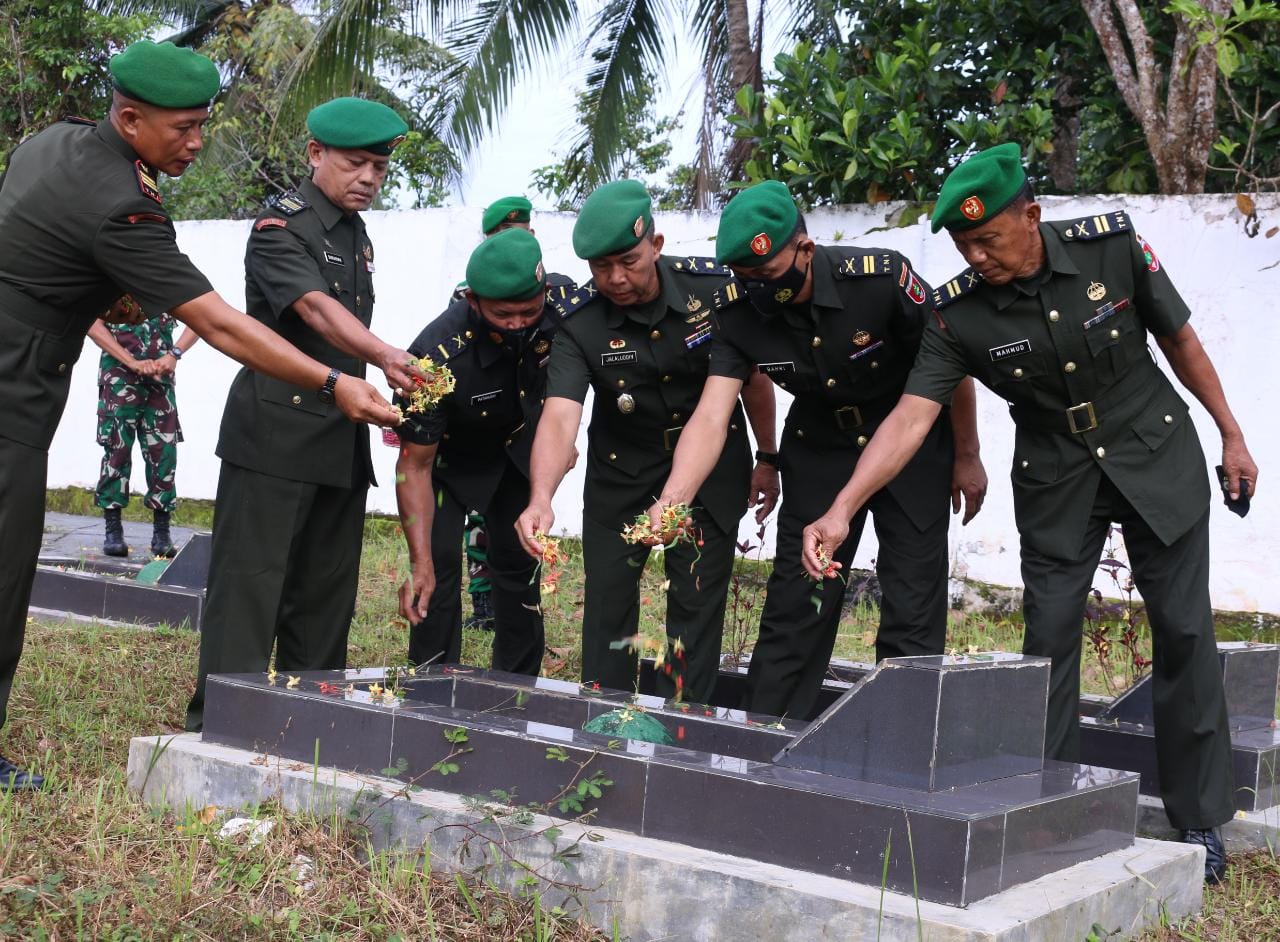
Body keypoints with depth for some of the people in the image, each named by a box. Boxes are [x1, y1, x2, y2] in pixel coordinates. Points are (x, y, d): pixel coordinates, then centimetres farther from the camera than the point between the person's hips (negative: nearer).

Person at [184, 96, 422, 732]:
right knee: (251, 578, -7)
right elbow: (315, 308, -27)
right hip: (275, 433, -8)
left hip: (341, 439, 8)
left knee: (327, 586, 10)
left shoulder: (358, 236, 17)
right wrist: (385, 357, -42)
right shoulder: (282, 224, -9)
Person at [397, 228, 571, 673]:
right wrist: (419, 563, -39)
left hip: (517, 444, 4)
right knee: (439, 560, -15)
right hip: (448, 453, -3)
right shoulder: (437, 357, -40)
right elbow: (415, 466, -33)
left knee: (519, 561, 6)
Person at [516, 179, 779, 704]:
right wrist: (541, 499, -48)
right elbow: (560, 416, -32)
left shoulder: (714, 287, -17)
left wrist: (767, 458, 3)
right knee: (608, 598, 4)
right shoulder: (578, 322, -19)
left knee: (697, 600, -1)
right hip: (620, 471, 0)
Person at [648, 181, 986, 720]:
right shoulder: (741, 317, -19)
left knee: (913, 607, -4)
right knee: (795, 600, 2)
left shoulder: (882, 280, -28)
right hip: (819, 449, 3)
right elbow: (711, 417, -27)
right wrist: (670, 503, -43)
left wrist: (966, 458, -4)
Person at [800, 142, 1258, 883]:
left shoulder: (1112, 245, -18)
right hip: (1056, 477, 1)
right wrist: (842, 509, -35)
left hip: (1156, 455, 0)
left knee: (1185, 630, 1)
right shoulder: (960, 314, -18)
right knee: (1050, 634, -2)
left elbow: (1179, 338, -4)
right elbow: (911, 416, -24)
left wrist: (1231, 434, 2)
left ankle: (1200, 820, 13)